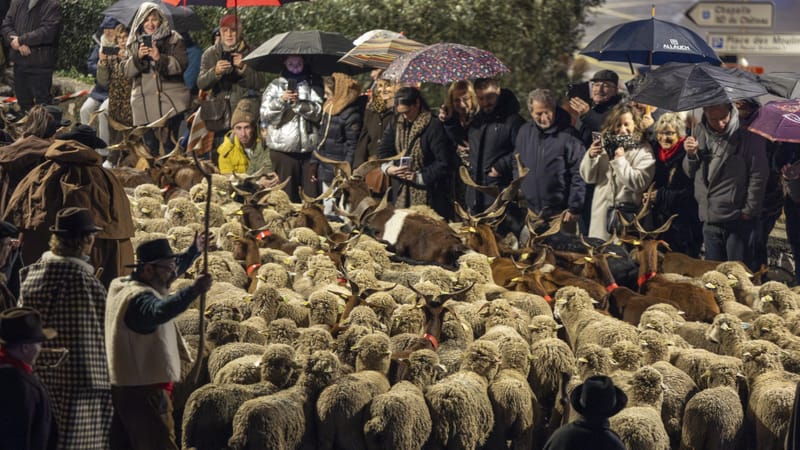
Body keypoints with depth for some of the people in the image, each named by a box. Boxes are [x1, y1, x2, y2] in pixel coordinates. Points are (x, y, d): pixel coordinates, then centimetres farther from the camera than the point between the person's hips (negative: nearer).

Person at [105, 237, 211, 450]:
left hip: (122, 386, 10)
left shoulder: (122, 286, 10)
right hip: (144, 392, -10)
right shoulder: (139, 298, -20)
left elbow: (166, 278, 26)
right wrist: (192, 290, -54)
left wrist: (194, 251, 26)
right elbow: (159, 312, -43)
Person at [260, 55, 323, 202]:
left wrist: (299, 103, -14)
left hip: (309, 148, 1)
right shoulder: (275, 86, 10)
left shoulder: (313, 87, 11)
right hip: (283, 149, -1)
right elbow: (265, 115, 1)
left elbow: (319, 112, -2)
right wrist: (281, 101, -13)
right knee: (287, 193, -1)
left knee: (312, 192, -2)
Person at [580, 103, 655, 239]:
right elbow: (589, 177, 9)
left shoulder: (643, 150, -4)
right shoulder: (606, 146, 9)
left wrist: (620, 160, -16)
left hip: (627, 213, -4)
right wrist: (590, 156, -9)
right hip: (601, 212, 4)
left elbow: (639, 183, -15)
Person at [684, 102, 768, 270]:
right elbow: (691, 173, 14)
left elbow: (758, 176, -10)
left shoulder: (748, 135, -12)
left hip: (738, 219, -5)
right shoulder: (700, 132, 6)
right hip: (710, 218, 5)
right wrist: (691, 155, -6)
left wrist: (749, 210, -11)